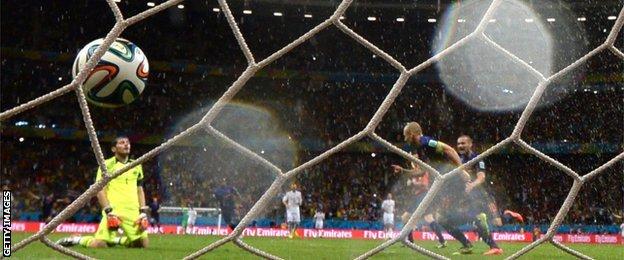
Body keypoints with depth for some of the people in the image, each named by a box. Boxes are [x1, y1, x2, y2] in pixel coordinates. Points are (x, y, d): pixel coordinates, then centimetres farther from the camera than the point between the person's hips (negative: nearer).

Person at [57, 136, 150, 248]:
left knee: (143, 244, -5)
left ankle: (118, 239, 22)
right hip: (114, 210, -5)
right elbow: (100, 190, -2)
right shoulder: (107, 164, 4)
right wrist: (109, 212, -14)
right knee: (99, 244, -19)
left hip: (133, 213, 5)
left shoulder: (136, 166, 18)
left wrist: (143, 212, 8)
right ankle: (76, 239, 12)